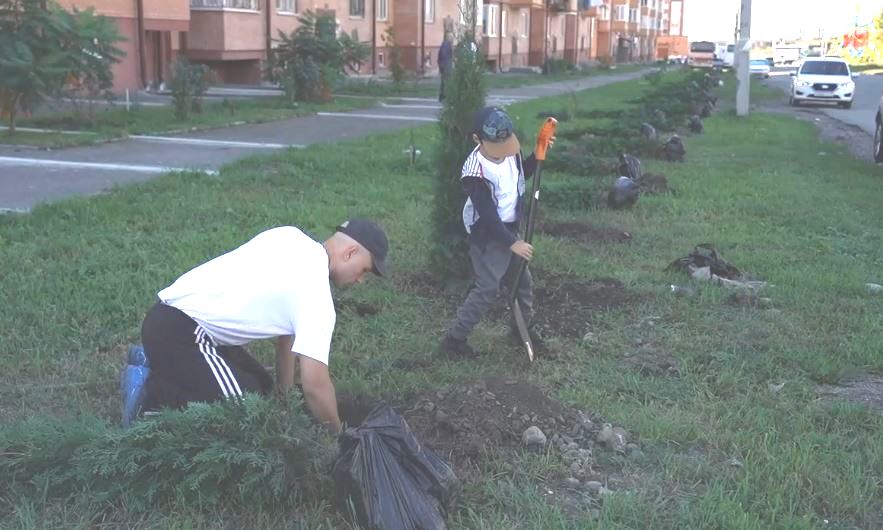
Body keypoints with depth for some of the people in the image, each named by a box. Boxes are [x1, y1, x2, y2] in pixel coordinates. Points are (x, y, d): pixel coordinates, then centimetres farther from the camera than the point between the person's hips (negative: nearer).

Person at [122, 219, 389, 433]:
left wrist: (285, 393, 21)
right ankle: (151, 398, -9)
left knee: (260, 385, 17)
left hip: (173, 317, 10)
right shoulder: (316, 297, -18)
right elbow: (314, 384, -20)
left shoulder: (291, 238, 9)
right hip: (179, 333, -10)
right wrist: (337, 433, -2)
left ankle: (157, 365, 18)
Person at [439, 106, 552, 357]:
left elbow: (522, 172, 17)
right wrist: (512, 243, -22)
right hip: (488, 235, -8)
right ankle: (453, 338, 1)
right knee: (487, 289, -8)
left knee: (523, 280, 18)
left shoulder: (510, 151, -6)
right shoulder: (475, 172, -28)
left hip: (509, 229, 8)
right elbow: (488, 215, -26)